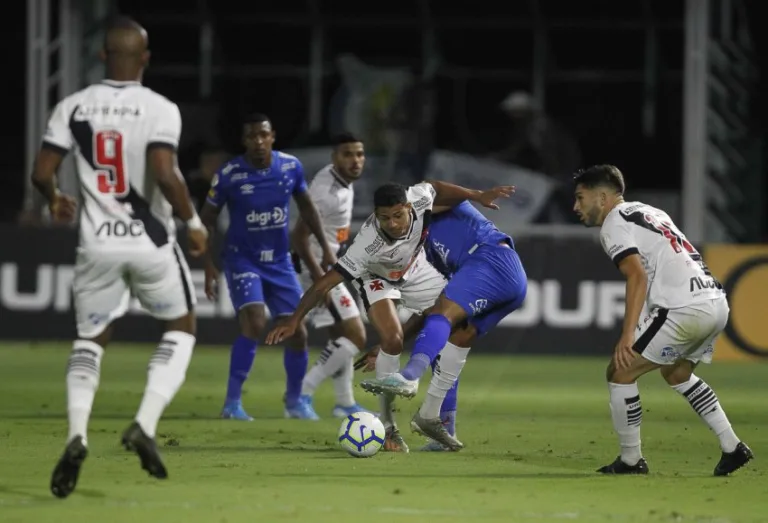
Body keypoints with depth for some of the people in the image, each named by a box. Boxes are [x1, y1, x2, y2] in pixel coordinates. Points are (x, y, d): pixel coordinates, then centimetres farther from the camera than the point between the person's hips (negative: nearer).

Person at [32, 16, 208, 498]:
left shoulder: (74, 107, -1)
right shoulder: (160, 109, -12)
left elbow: (42, 173, -1)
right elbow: (165, 175, -23)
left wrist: (56, 201, 22)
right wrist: (193, 222, -8)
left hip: (98, 244, 2)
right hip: (151, 242, -2)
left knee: (90, 340, 18)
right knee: (182, 327, 20)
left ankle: (78, 433, -7)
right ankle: (145, 424, 1)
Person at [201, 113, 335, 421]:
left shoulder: (290, 167, -7)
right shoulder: (229, 175, -16)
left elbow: (306, 206, 10)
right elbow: (207, 219, -4)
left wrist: (325, 248, 9)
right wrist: (209, 265, -8)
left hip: (280, 262, 4)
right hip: (243, 259, -4)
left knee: (297, 333, 3)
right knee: (254, 323, -25)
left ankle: (294, 401, 26)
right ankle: (232, 402, -18)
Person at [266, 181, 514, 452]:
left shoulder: (418, 198, -35)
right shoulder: (368, 244, -44)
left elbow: (436, 188, -9)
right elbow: (325, 283, -41)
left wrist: (477, 196, -6)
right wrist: (294, 320, -45)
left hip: (415, 271, 6)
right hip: (377, 277, -5)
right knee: (393, 340, -27)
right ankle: (388, 427, -14)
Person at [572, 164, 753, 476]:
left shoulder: (614, 224, -2)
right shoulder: (647, 211, 25)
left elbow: (638, 275, -17)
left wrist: (627, 335, -24)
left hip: (685, 309, -9)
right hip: (717, 302, 9)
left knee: (620, 372, 2)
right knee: (676, 373, 31)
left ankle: (630, 460, 7)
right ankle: (732, 447, 26)